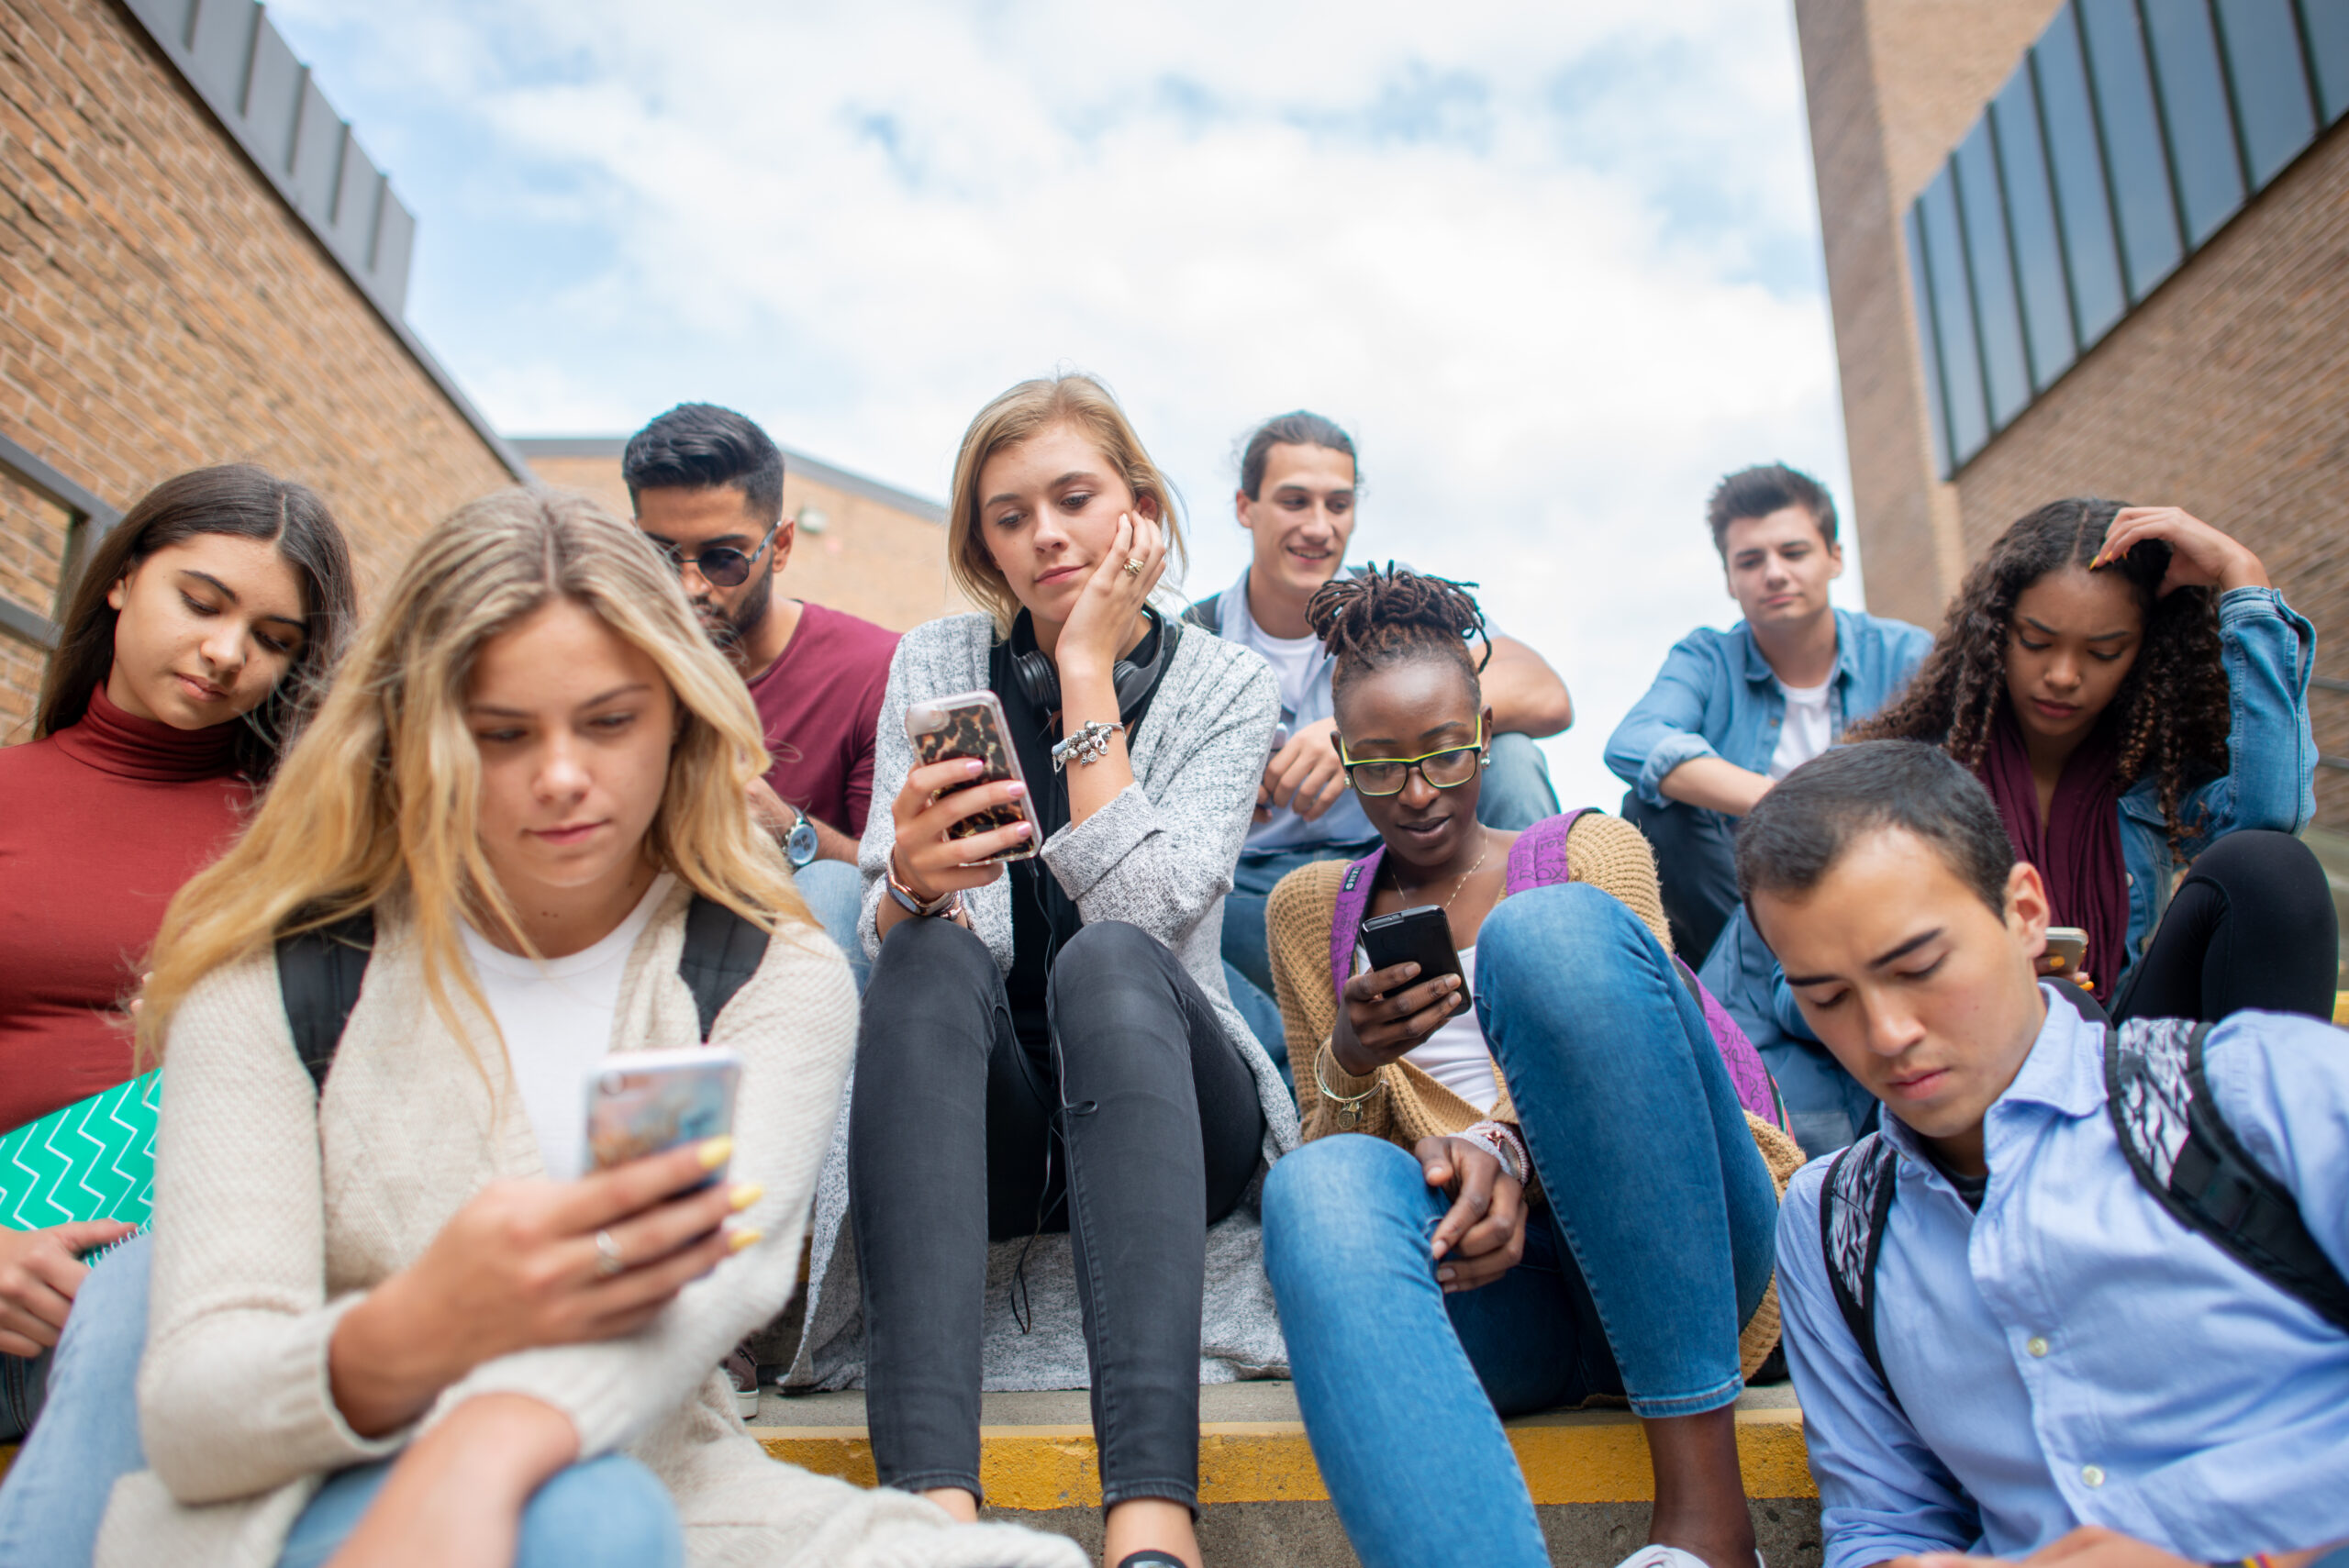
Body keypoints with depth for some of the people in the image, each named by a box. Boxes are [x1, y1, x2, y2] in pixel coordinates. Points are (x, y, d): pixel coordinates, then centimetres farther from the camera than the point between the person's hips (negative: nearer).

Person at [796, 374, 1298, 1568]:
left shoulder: (1226, 687, 1)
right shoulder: (936, 662, 5)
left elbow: (1141, 912, -15)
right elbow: (896, 939, -4)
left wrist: (1088, 676, -11)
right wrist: (914, 881, -29)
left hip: (1159, 1105, -1)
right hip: (985, 1117, 1)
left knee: (1104, 955, -33)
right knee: (936, 955, -31)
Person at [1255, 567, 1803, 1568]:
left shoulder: (1591, 852, 14)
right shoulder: (1310, 910, 18)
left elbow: (1625, 1061, 1)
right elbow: (1331, 1141, 15)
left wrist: (1509, 1149, -20)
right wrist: (1350, 1061, -9)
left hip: (1669, 1254, 0)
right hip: (1495, 1279, 1)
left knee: (1552, 931, -29)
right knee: (1321, 1189, -34)